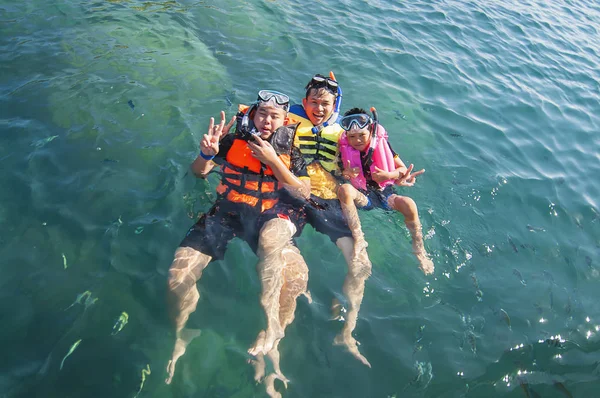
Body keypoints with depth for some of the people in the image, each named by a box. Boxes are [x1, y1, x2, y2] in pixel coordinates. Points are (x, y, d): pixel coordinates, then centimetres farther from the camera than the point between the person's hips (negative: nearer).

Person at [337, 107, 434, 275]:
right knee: (344, 189, -34)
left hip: (384, 194, 0)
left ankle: (419, 250, -7)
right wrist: (345, 173, -24)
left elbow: (404, 169, 0)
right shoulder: (344, 149, -2)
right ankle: (358, 239, -33)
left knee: (409, 204, -30)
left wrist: (387, 175, -20)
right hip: (362, 196, 0)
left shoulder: (381, 143, -1)